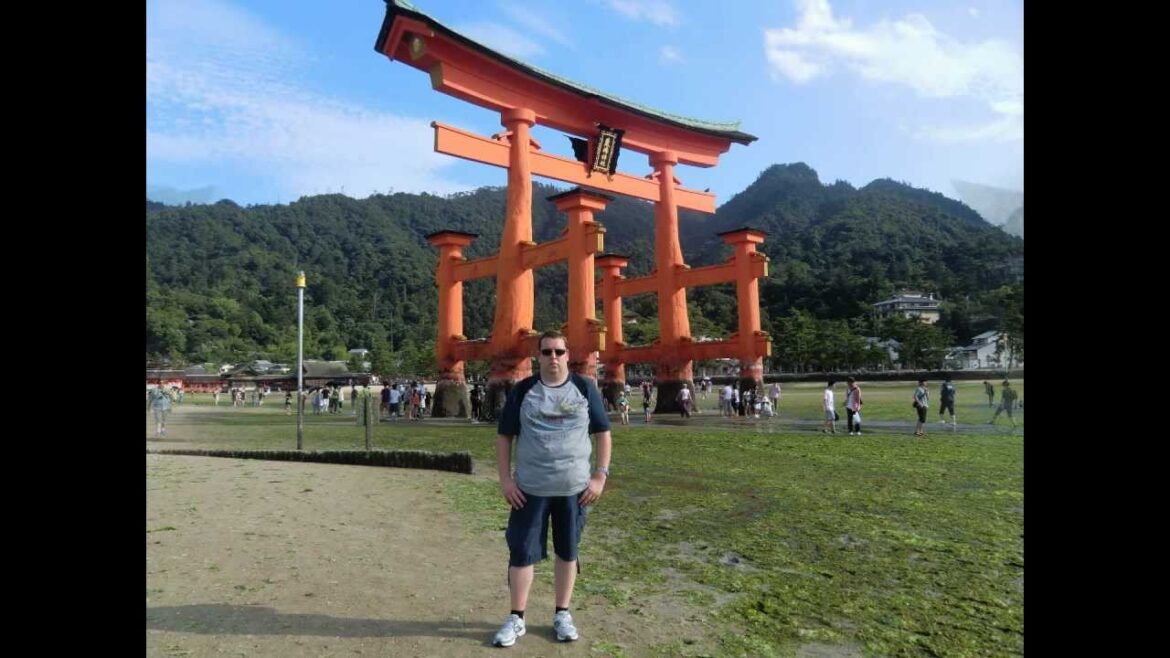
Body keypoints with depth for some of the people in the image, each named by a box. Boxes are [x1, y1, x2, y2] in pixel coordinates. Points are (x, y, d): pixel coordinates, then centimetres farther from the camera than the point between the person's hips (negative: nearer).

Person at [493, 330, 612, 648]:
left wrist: (600, 475, -4)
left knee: (567, 552, 12)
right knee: (522, 552, 4)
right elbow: (504, 436, 4)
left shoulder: (585, 388, 0)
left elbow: (603, 433, 4)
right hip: (530, 489, 0)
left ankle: (562, 614, 28)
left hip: (574, 489, 0)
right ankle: (516, 618, 20)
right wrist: (505, 479, -3)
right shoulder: (522, 390, 0)